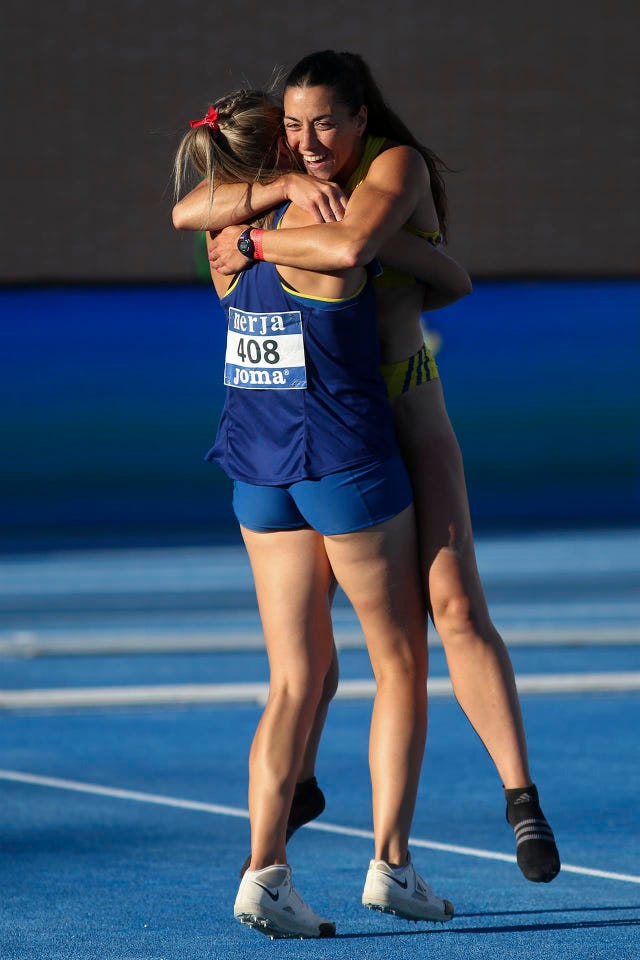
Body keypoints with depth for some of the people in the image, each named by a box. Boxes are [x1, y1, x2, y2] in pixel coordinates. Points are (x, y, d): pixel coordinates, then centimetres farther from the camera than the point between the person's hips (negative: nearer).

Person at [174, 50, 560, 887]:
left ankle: (521, 798, -9)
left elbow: (351, 246, -37)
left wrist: (252, 239, -24)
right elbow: (187, 212, -11)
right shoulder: (287, 168, 2)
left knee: (456, 606, -14)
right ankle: (299, 783, 33)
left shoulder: (397, 163, -17)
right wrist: (288, 186, -24)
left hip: (404, 414, -5)